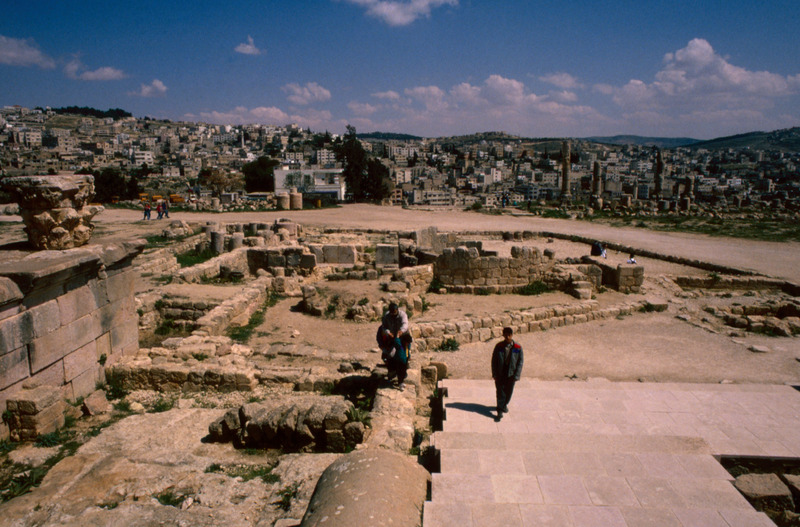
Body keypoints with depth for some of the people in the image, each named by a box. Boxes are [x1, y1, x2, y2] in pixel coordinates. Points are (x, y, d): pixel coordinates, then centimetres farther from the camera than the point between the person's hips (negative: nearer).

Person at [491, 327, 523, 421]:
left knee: (508, 391, 16)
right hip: (500, 374, -1)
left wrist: (516, 375, -8)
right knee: (500, 392, 1)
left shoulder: (518, 348, -9)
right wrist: (494, 374, -5)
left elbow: (520, 362, -3)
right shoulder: (499, 346, -7)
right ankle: (500, 411, 10)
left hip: (511, 374, 1)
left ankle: (504, 404, 42)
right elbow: (494, 360, -1)